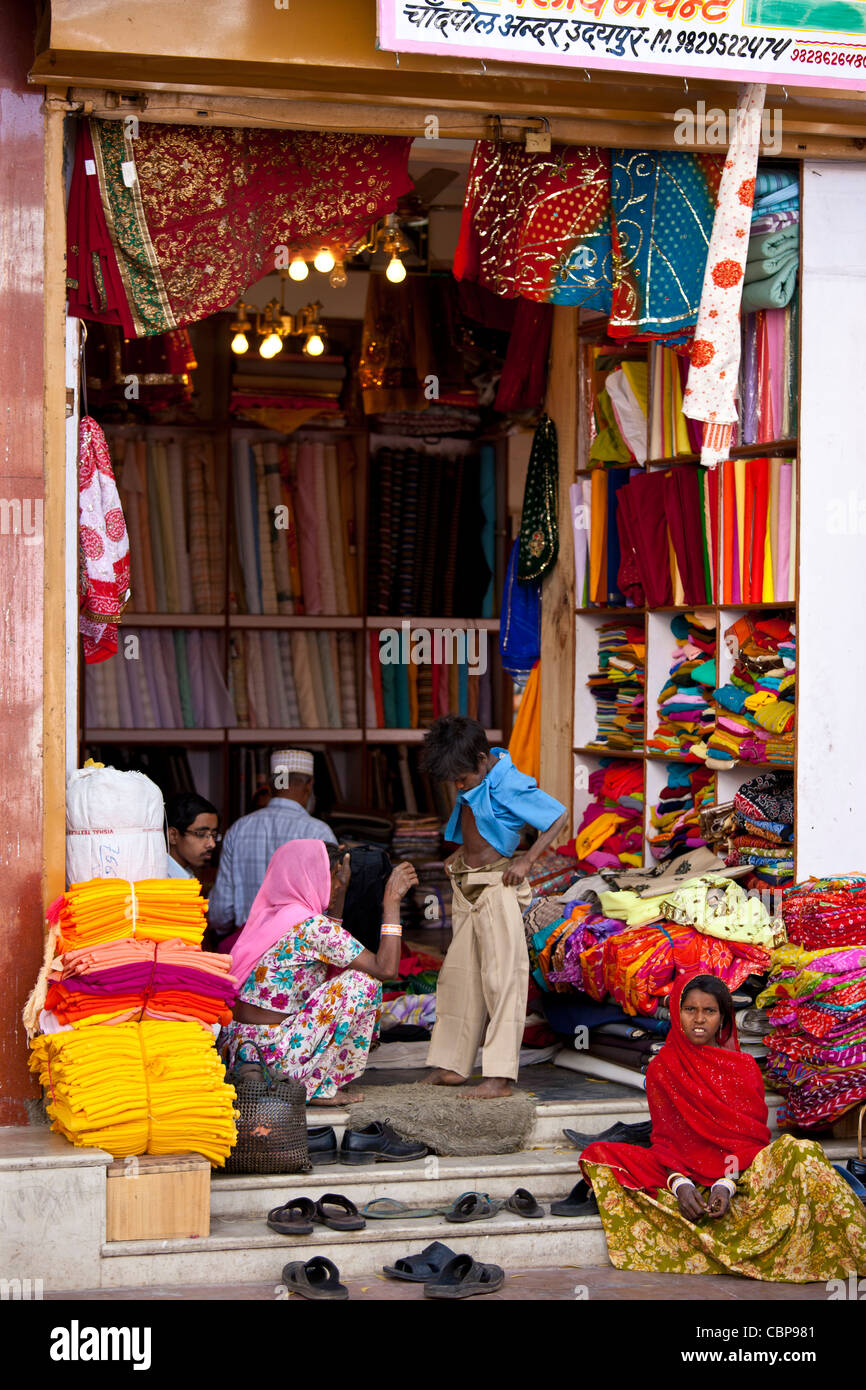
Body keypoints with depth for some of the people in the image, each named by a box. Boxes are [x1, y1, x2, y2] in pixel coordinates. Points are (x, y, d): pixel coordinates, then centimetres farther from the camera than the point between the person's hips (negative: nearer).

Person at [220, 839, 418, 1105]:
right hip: (274, 1058, -9)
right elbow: (387, 968, -17)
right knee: (364, 979, -4)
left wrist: (342, 886, 31)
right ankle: (320, 1088, -1)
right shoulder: (310, 926, -16)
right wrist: (392, 901, -9)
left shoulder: (269, 915, 11)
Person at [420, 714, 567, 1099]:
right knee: (458, 973, 11)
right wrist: (462, 853, 12)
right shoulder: (475, 780, 7)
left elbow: (559, 816, -15)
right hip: (465, 886, 9)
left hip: (496, 887, -9)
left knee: (502, 976, -8)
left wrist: (527, 860, -17)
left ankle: (500, 1076, -8)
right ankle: (453, 1064, 19)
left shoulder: (510, 785, -17)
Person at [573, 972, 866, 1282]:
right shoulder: (661, 1068, 9)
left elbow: (751, 1137, -1)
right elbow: (664, 1137, 3)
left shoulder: (744, 1066, 7)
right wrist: (678, 1183, -18)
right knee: (598, 1155, -23)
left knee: (798, 1152, -33)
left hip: (740, 1172, 0)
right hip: (683, 1173, 1)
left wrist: (727, 1184, -20)